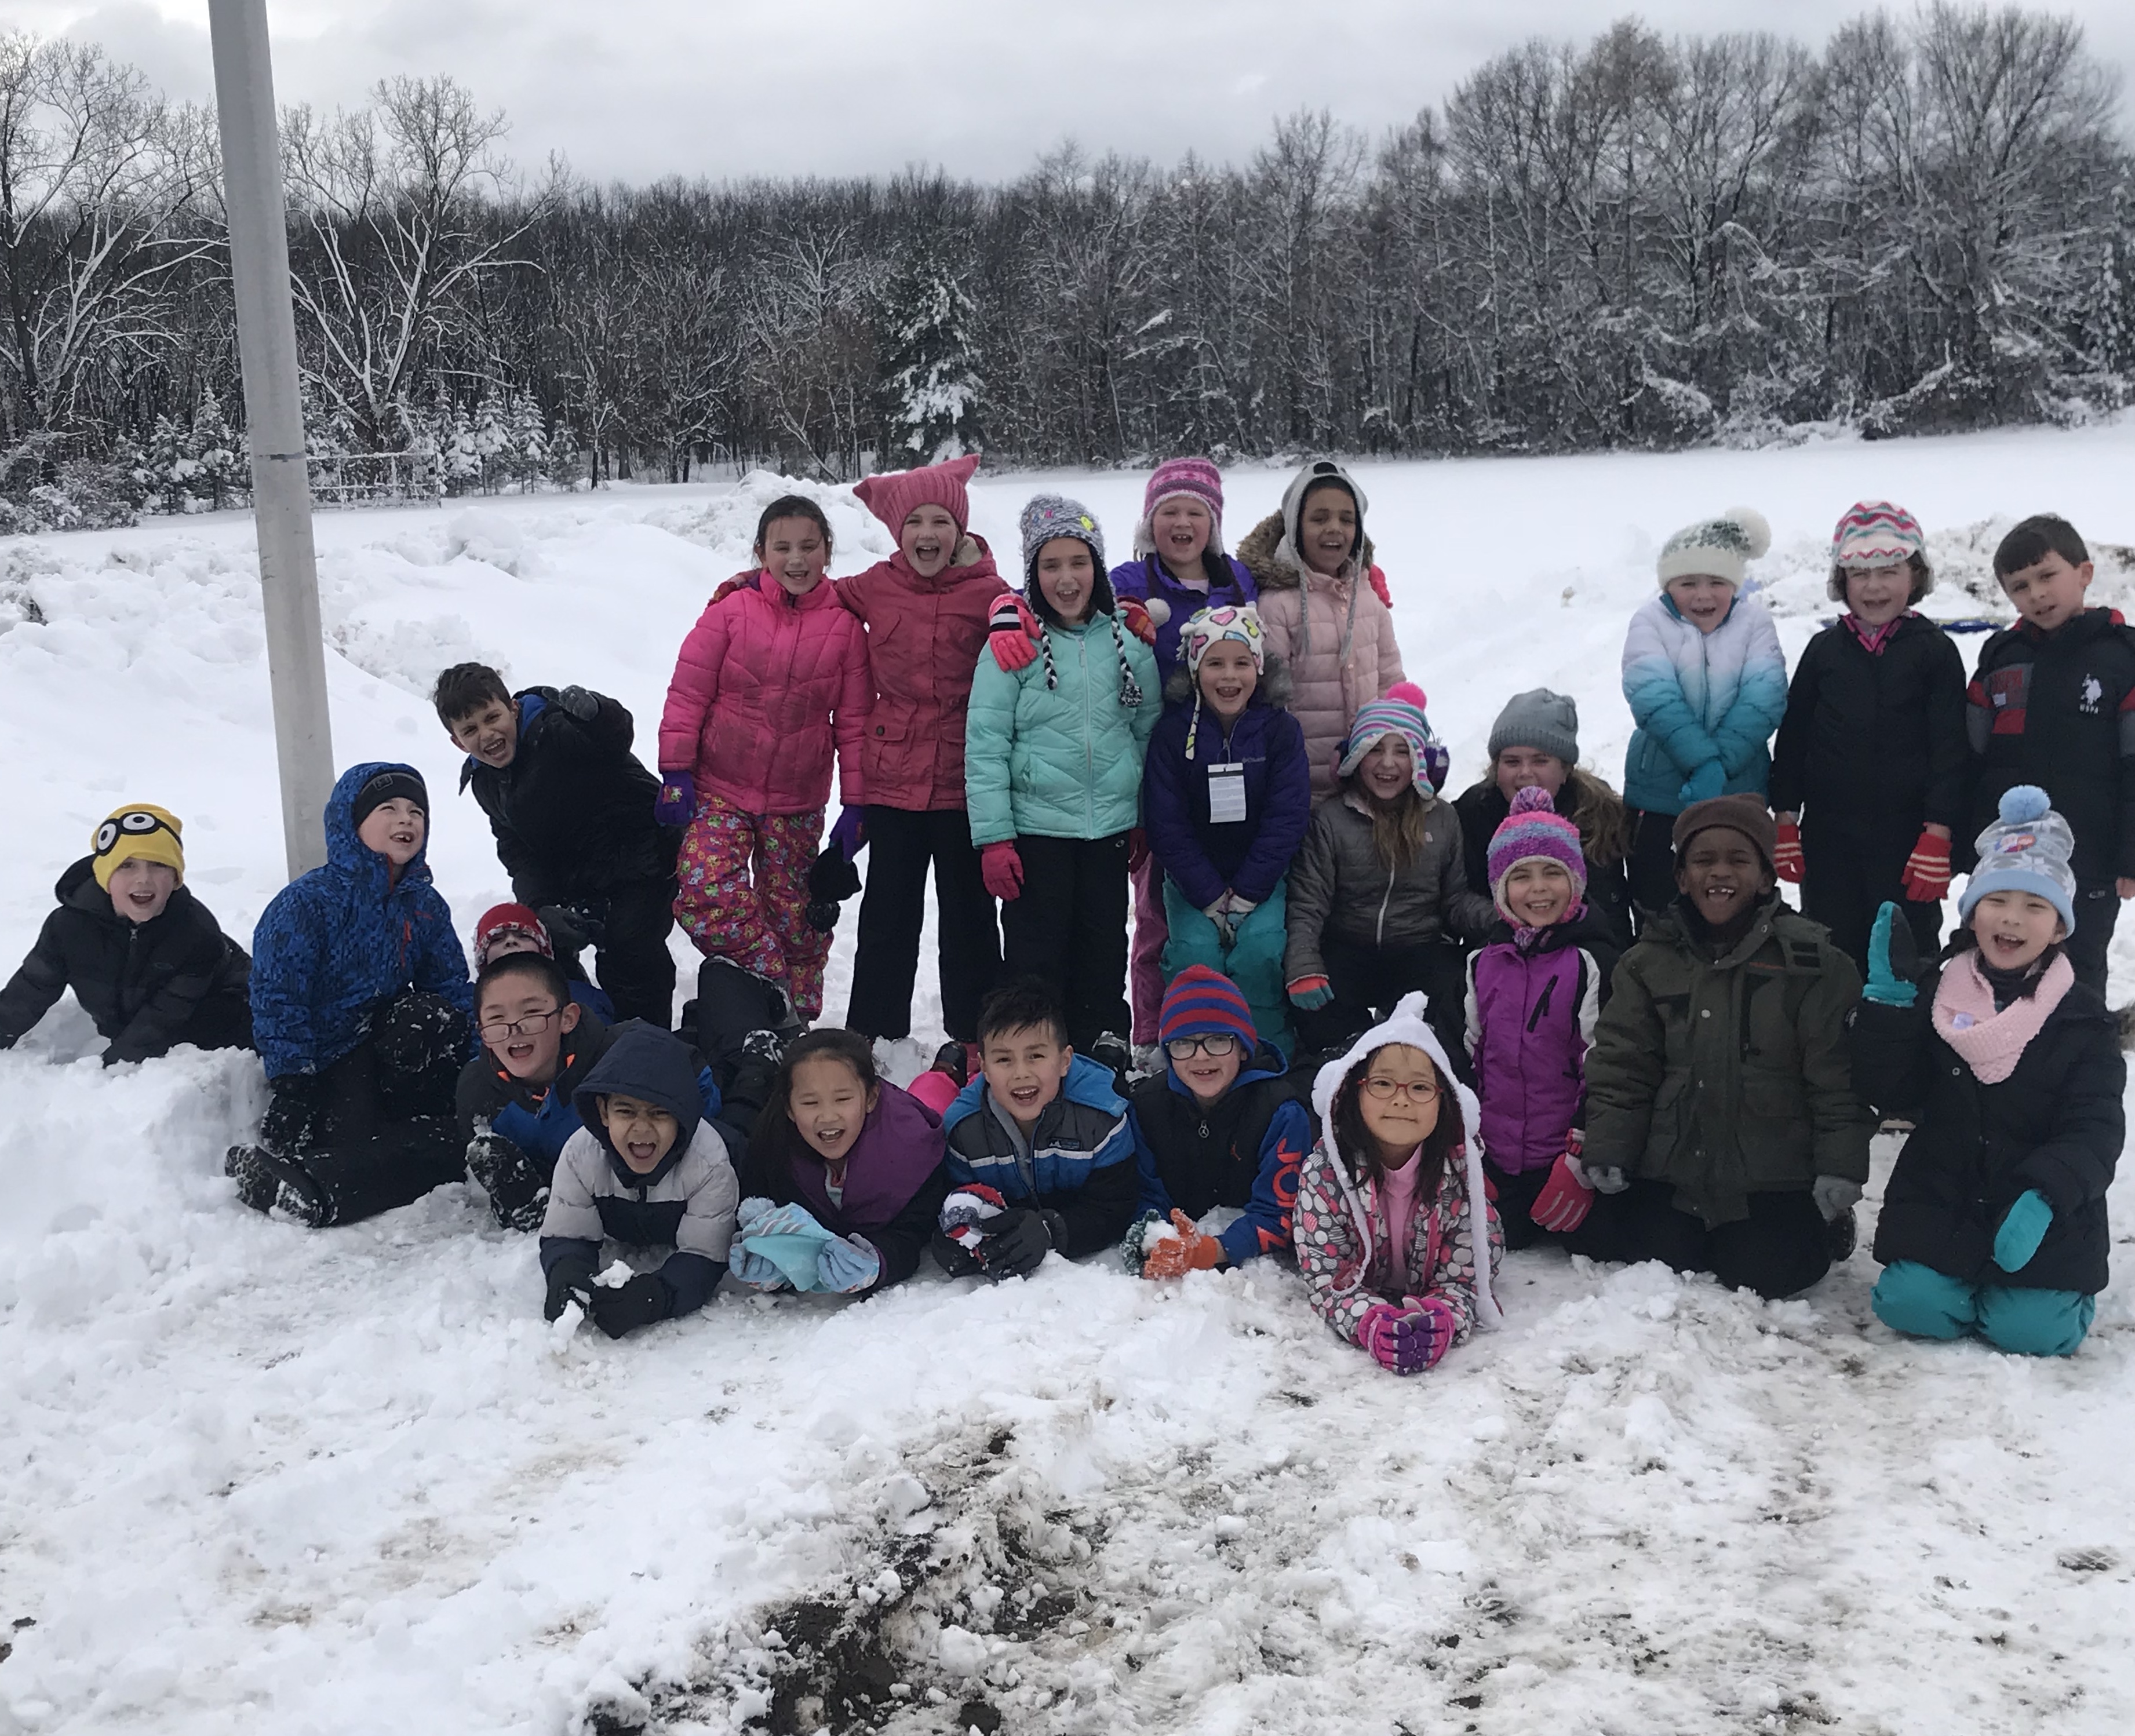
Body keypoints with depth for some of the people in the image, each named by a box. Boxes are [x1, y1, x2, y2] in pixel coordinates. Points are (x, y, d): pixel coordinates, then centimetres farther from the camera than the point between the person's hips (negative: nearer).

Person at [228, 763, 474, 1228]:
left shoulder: (426, 907, 8)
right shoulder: (306, 902, -9)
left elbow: (453, 991, 10)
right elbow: (278, 1000, -11)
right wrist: (291, 1088, -19)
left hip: (387, 1046, 6)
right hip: (327, 1064, -6)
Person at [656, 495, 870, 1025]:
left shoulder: (844, 624, -2)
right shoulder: (732, 609, -6)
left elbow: (854, 719, 3)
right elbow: (688, 692, -3)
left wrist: (855, 803, 2)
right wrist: (675, 773, -6)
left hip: (798, 801, 1)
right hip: (719, 788, -1)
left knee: (791, 913, 8)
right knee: (704, 892, -19)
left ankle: (798, 1017, 25)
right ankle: (772, 989, -5)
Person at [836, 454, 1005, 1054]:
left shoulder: (990, 594, -5)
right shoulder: (874, 587, 2)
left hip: (964, 782, -1)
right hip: (891, 779, 2)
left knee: (969, 914, 10)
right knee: (887, 914, 11)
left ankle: (974, 1038, 23)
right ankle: (873, 1036, 23)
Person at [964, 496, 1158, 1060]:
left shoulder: (1127, 641, 5)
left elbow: (1148, 731, 12)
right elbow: (985, 743, -8)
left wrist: (1147, 819, 11)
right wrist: (993, 838, -12)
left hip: (1110, 826, 4)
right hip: (1035, 828, -3)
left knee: (1105, 950, 13)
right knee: (1036, 955, 2)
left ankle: (1102, 1051, 27)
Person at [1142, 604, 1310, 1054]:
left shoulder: (1281, 730, -4)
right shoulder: (1173, 734, -6)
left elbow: (1286, 819, -8)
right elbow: (1167, 827, -8)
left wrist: (1245, 895, -14)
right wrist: (1211, 898, -14)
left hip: (1263, 877, 0)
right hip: (1194, 878, 0)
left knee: (1260, 949, -25)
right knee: (1196, 952, -24)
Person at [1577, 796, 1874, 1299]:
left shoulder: (1813, 961, -3)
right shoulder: (1650, 961, 6)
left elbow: (1836, 1077, -5)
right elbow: (1620, 1068, 6)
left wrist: (1839, 1172, -10)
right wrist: (1606, 1153, -3)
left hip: (1773, 1178, -3)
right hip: (1670, 1173, 3)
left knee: (1760, 1274, -18)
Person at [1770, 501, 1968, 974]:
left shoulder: (1935, 651, -2)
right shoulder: (1824, 650, 5)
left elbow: (1951, 749, -4)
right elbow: (1792, 738, 9)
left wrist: (1937, 836, -10)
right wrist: (1786, 823, 4)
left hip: (1906, 838, -3)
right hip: (1827, 835, 3)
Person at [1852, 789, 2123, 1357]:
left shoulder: (2083, 1021, -4)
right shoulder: (1933, 996, 2)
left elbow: (2093, 1131, -11)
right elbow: (1892, 1095, -5)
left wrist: (2044, 1197, -29)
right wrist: (1888, 998, -15)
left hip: (2044, 1217, -1)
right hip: (1938, 1201, 1)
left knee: (2031, 1329, -15)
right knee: (1911, 1306, -15)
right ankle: (1963, 1274, 20)